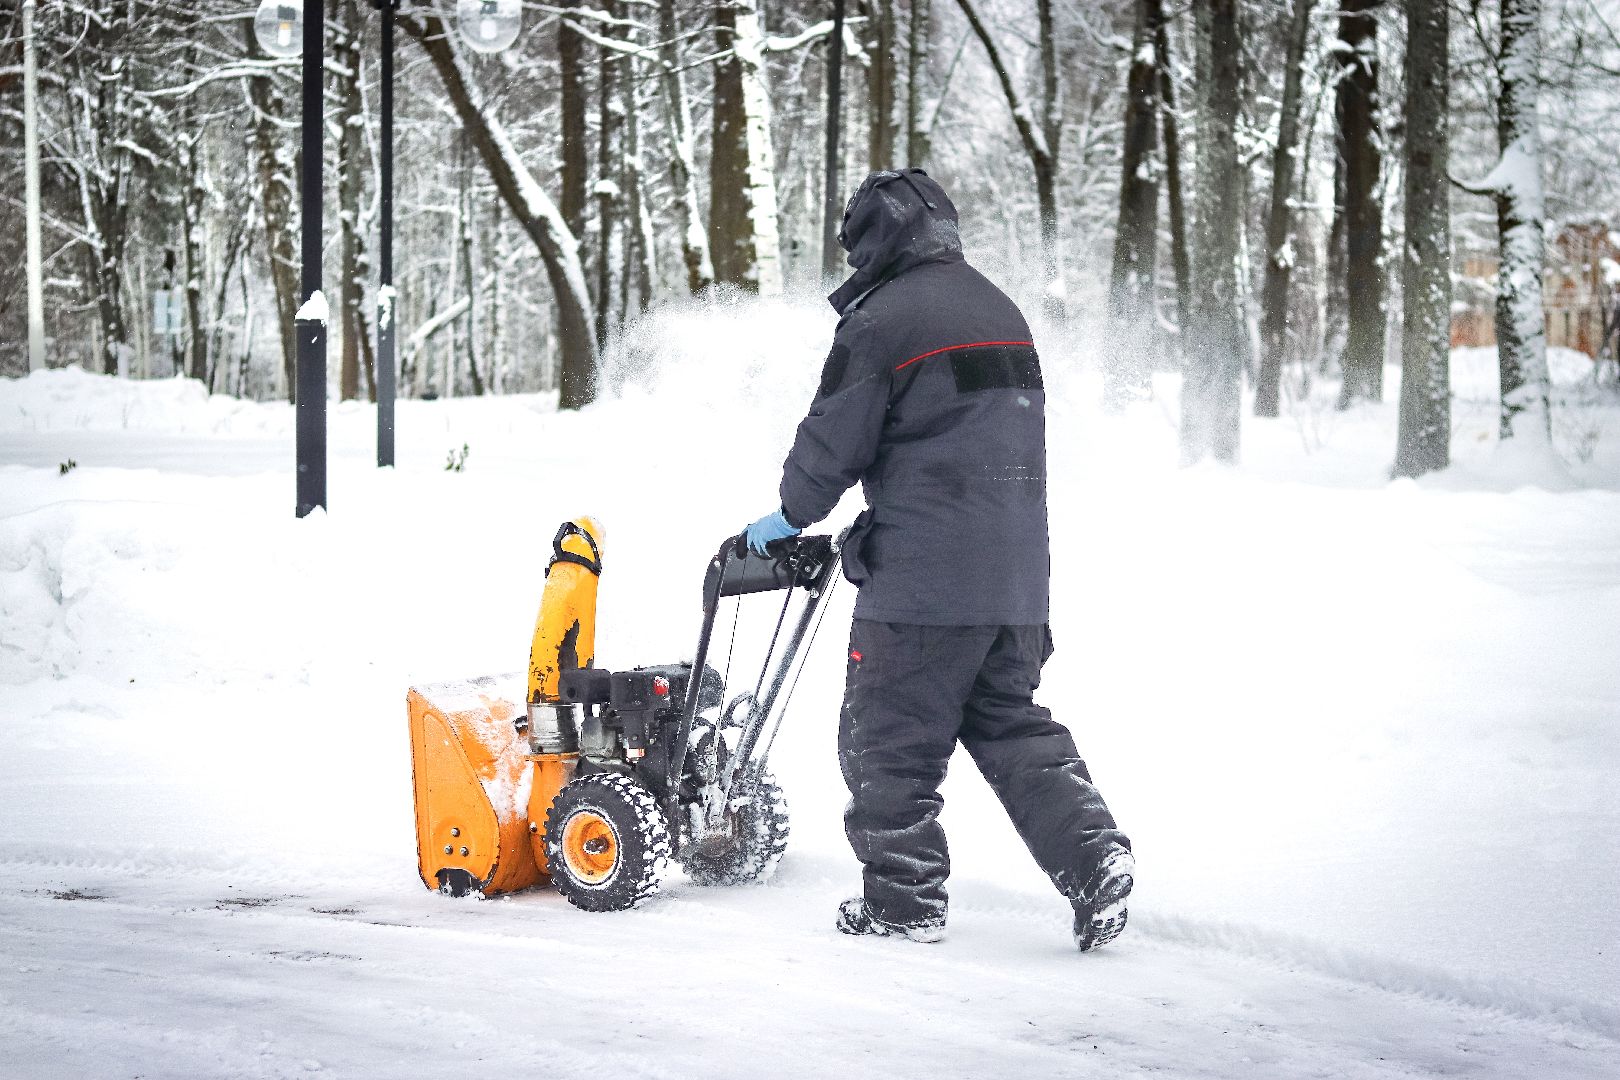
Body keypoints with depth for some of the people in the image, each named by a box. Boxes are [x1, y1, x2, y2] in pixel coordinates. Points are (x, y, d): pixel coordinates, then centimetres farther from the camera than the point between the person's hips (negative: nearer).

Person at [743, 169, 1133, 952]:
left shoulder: (881, 322, -9)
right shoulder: (1000, 311, 17)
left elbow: (833, 441, -6)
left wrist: (790, 515, 13)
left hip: (922, 578, -8)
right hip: (1017, 574, 8)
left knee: (890, 739, 4)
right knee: (1010, 726, 15)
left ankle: (904, 900, 8)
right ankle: (1092, 856, 0)